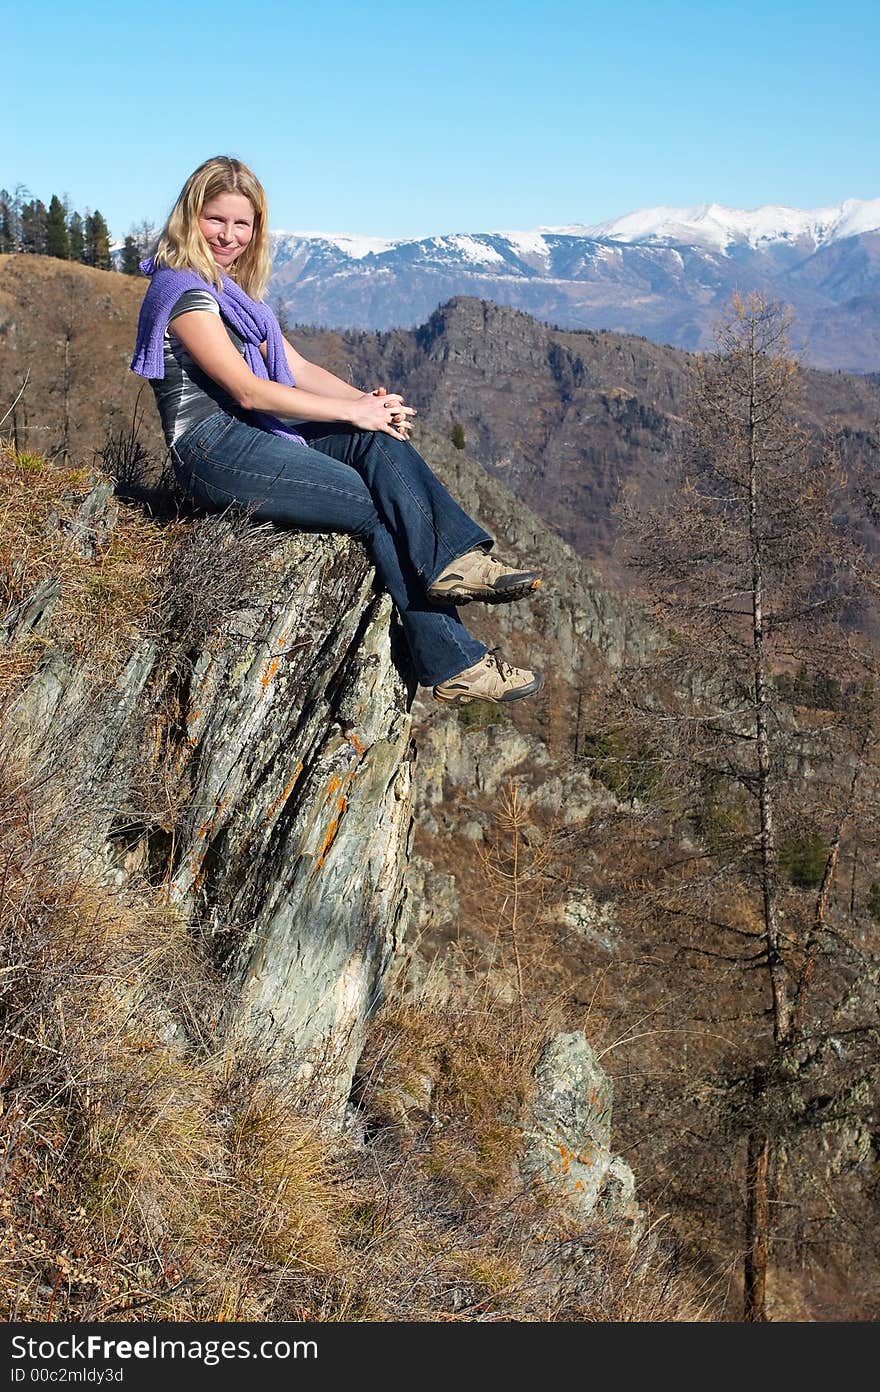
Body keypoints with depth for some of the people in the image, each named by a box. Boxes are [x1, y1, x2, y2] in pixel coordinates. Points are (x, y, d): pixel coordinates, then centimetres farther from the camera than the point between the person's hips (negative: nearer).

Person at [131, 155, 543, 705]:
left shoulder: (236, 289, 21)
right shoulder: (182, 287, -9)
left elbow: (298, 368, 13)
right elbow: (247, 390, -18)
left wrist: (367, 400, -7)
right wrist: (353, 410, -16)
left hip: (257, 436, 9)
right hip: (216, 452, -9)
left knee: (380, 440, -16)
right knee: (379, 507, -17)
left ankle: (458, 559, -30)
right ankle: (454, 664, -18)